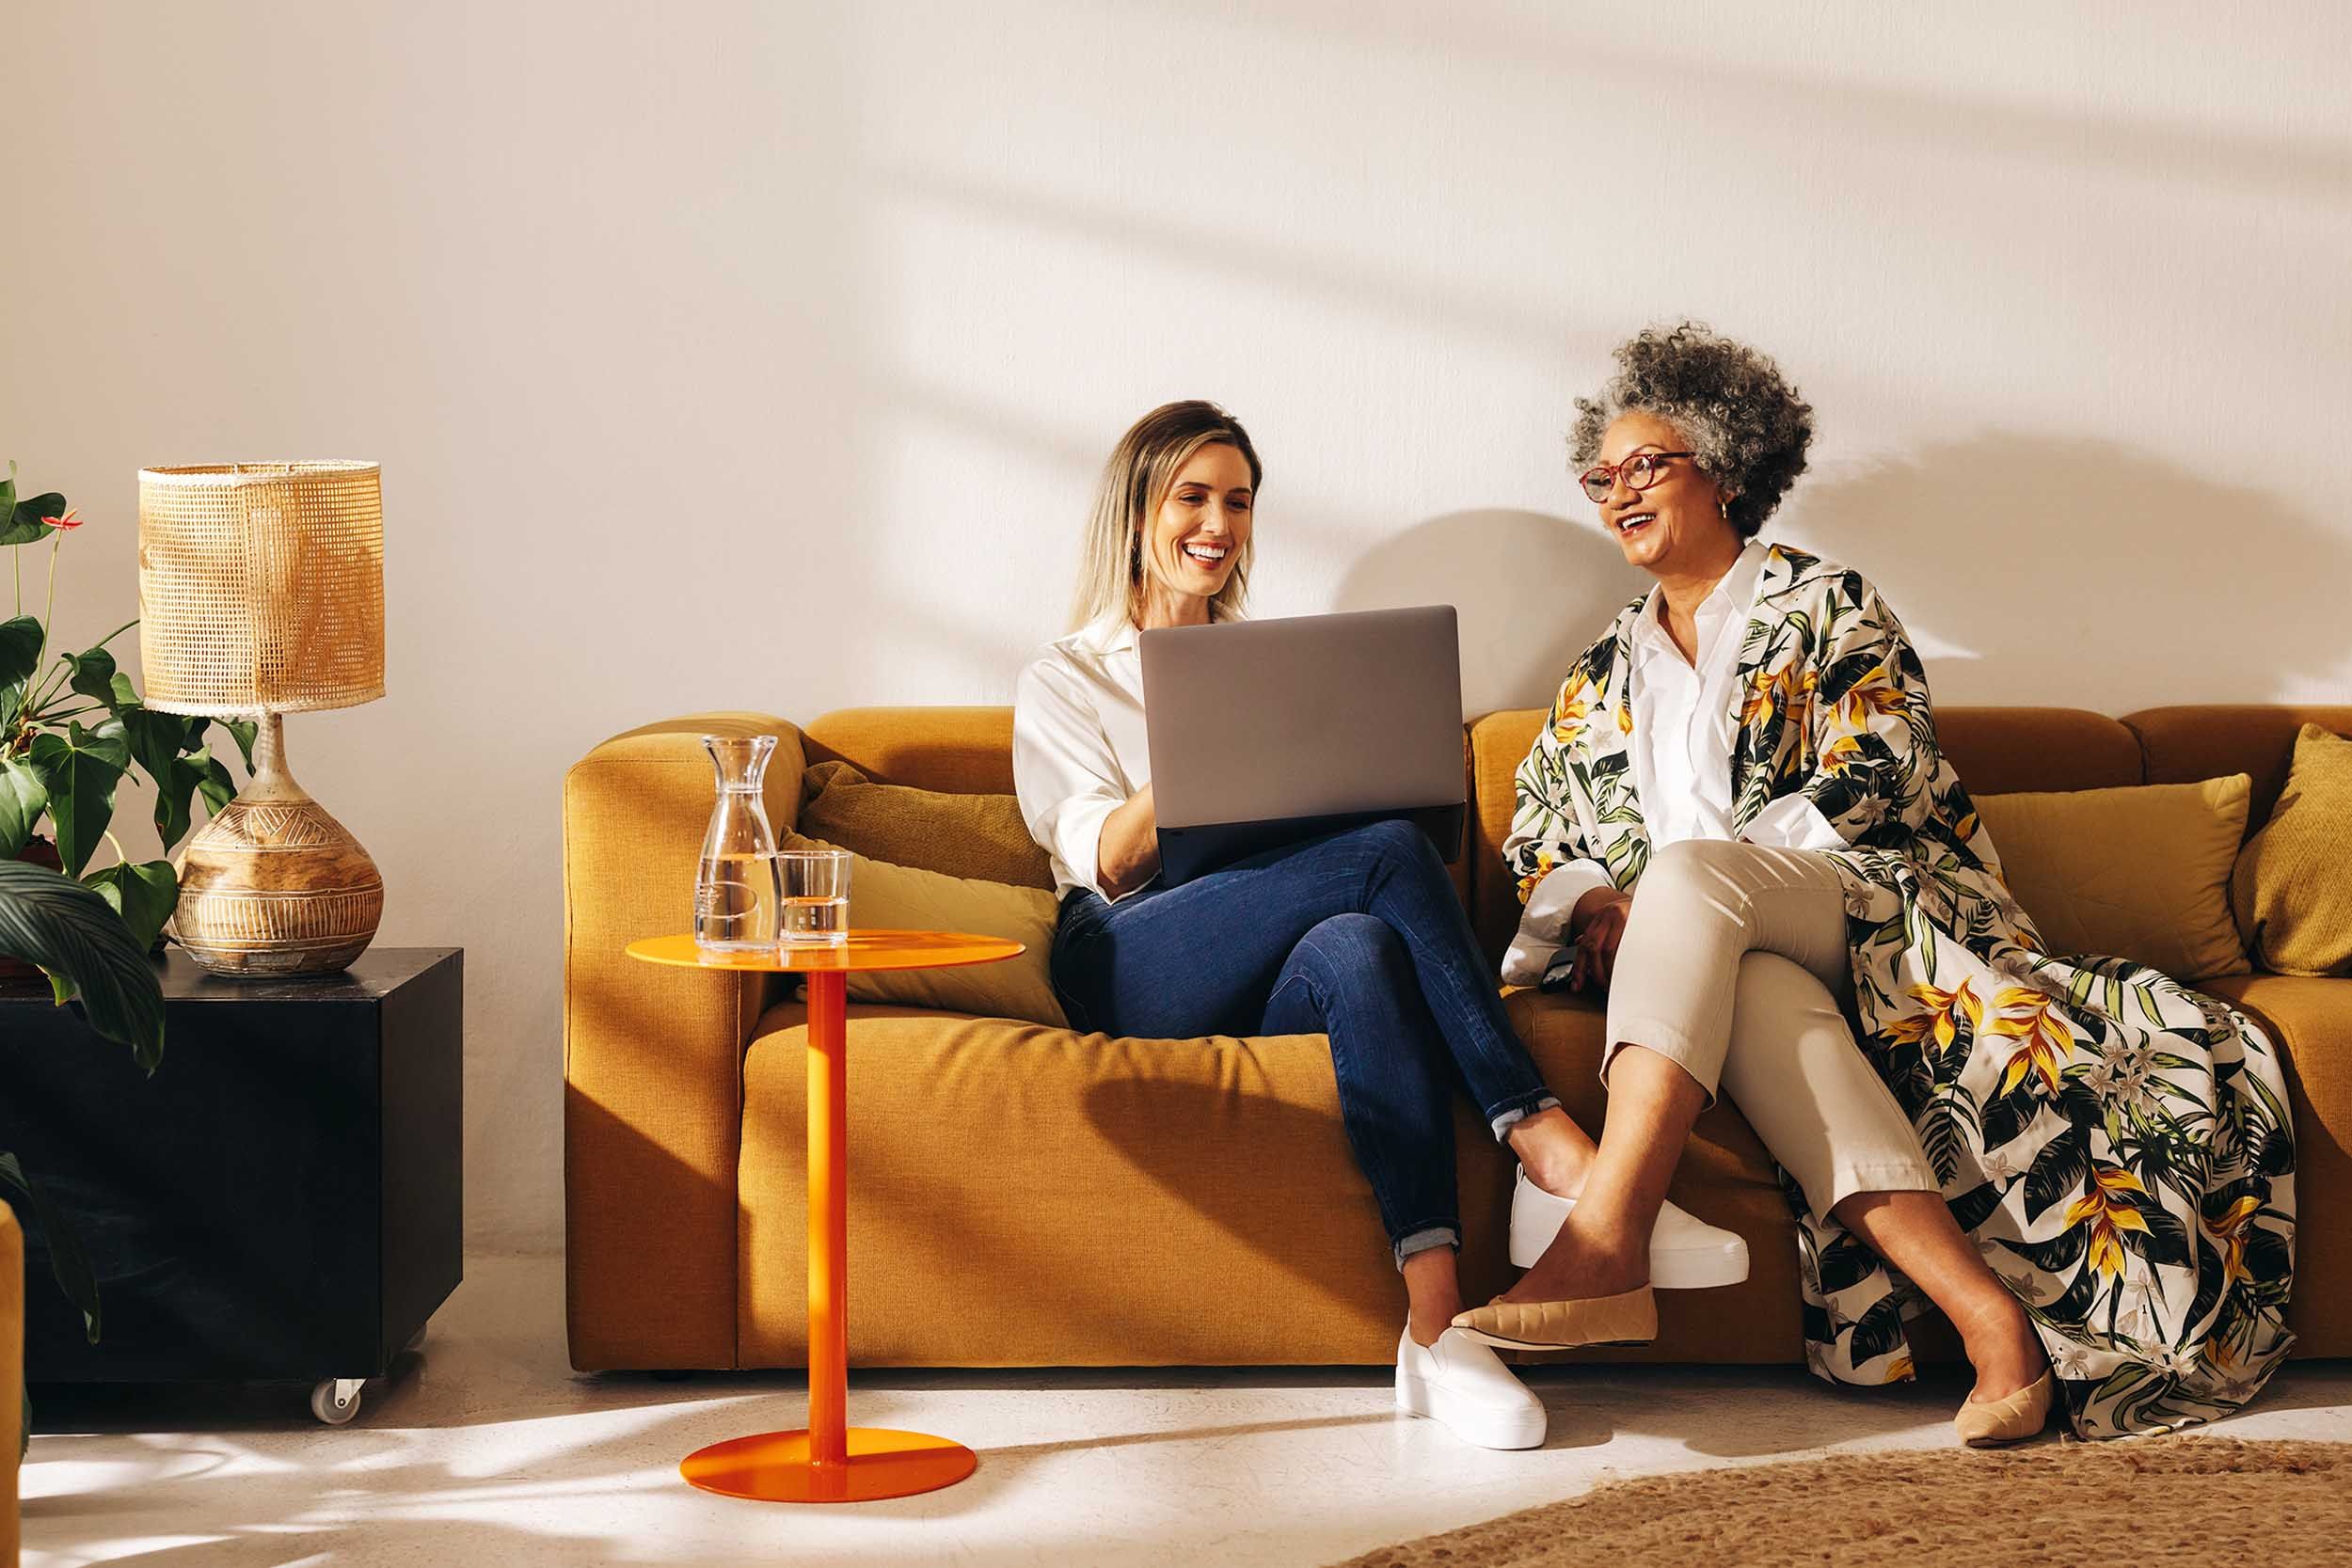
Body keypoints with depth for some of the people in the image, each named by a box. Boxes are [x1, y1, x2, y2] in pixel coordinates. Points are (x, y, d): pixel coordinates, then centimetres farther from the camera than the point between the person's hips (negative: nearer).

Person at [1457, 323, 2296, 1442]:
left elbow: (1880, 775, -3)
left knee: (1691, 870, -36)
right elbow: (1537, 841, 23)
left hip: (1870, 901, -3)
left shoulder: (1822, 606, 12)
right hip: (1716, 957, 3)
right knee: (1763, 999, -37)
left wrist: (1683, 883, -11)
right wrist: (1597, 907, -3)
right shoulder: (1604, 679, 28)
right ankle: (1989, 1316, -55)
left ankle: (1604, 1240, -53)